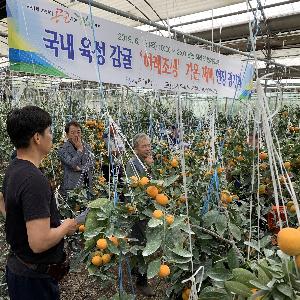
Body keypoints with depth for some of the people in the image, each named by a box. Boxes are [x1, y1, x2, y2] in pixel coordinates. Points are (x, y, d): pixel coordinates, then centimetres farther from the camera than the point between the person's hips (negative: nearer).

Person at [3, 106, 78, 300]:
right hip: (34, 278, -9)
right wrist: (65, 227, -15)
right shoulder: (34, 180, -30)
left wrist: (58, 223, 8)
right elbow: (39, 242, -32)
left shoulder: (13, 169, 1)